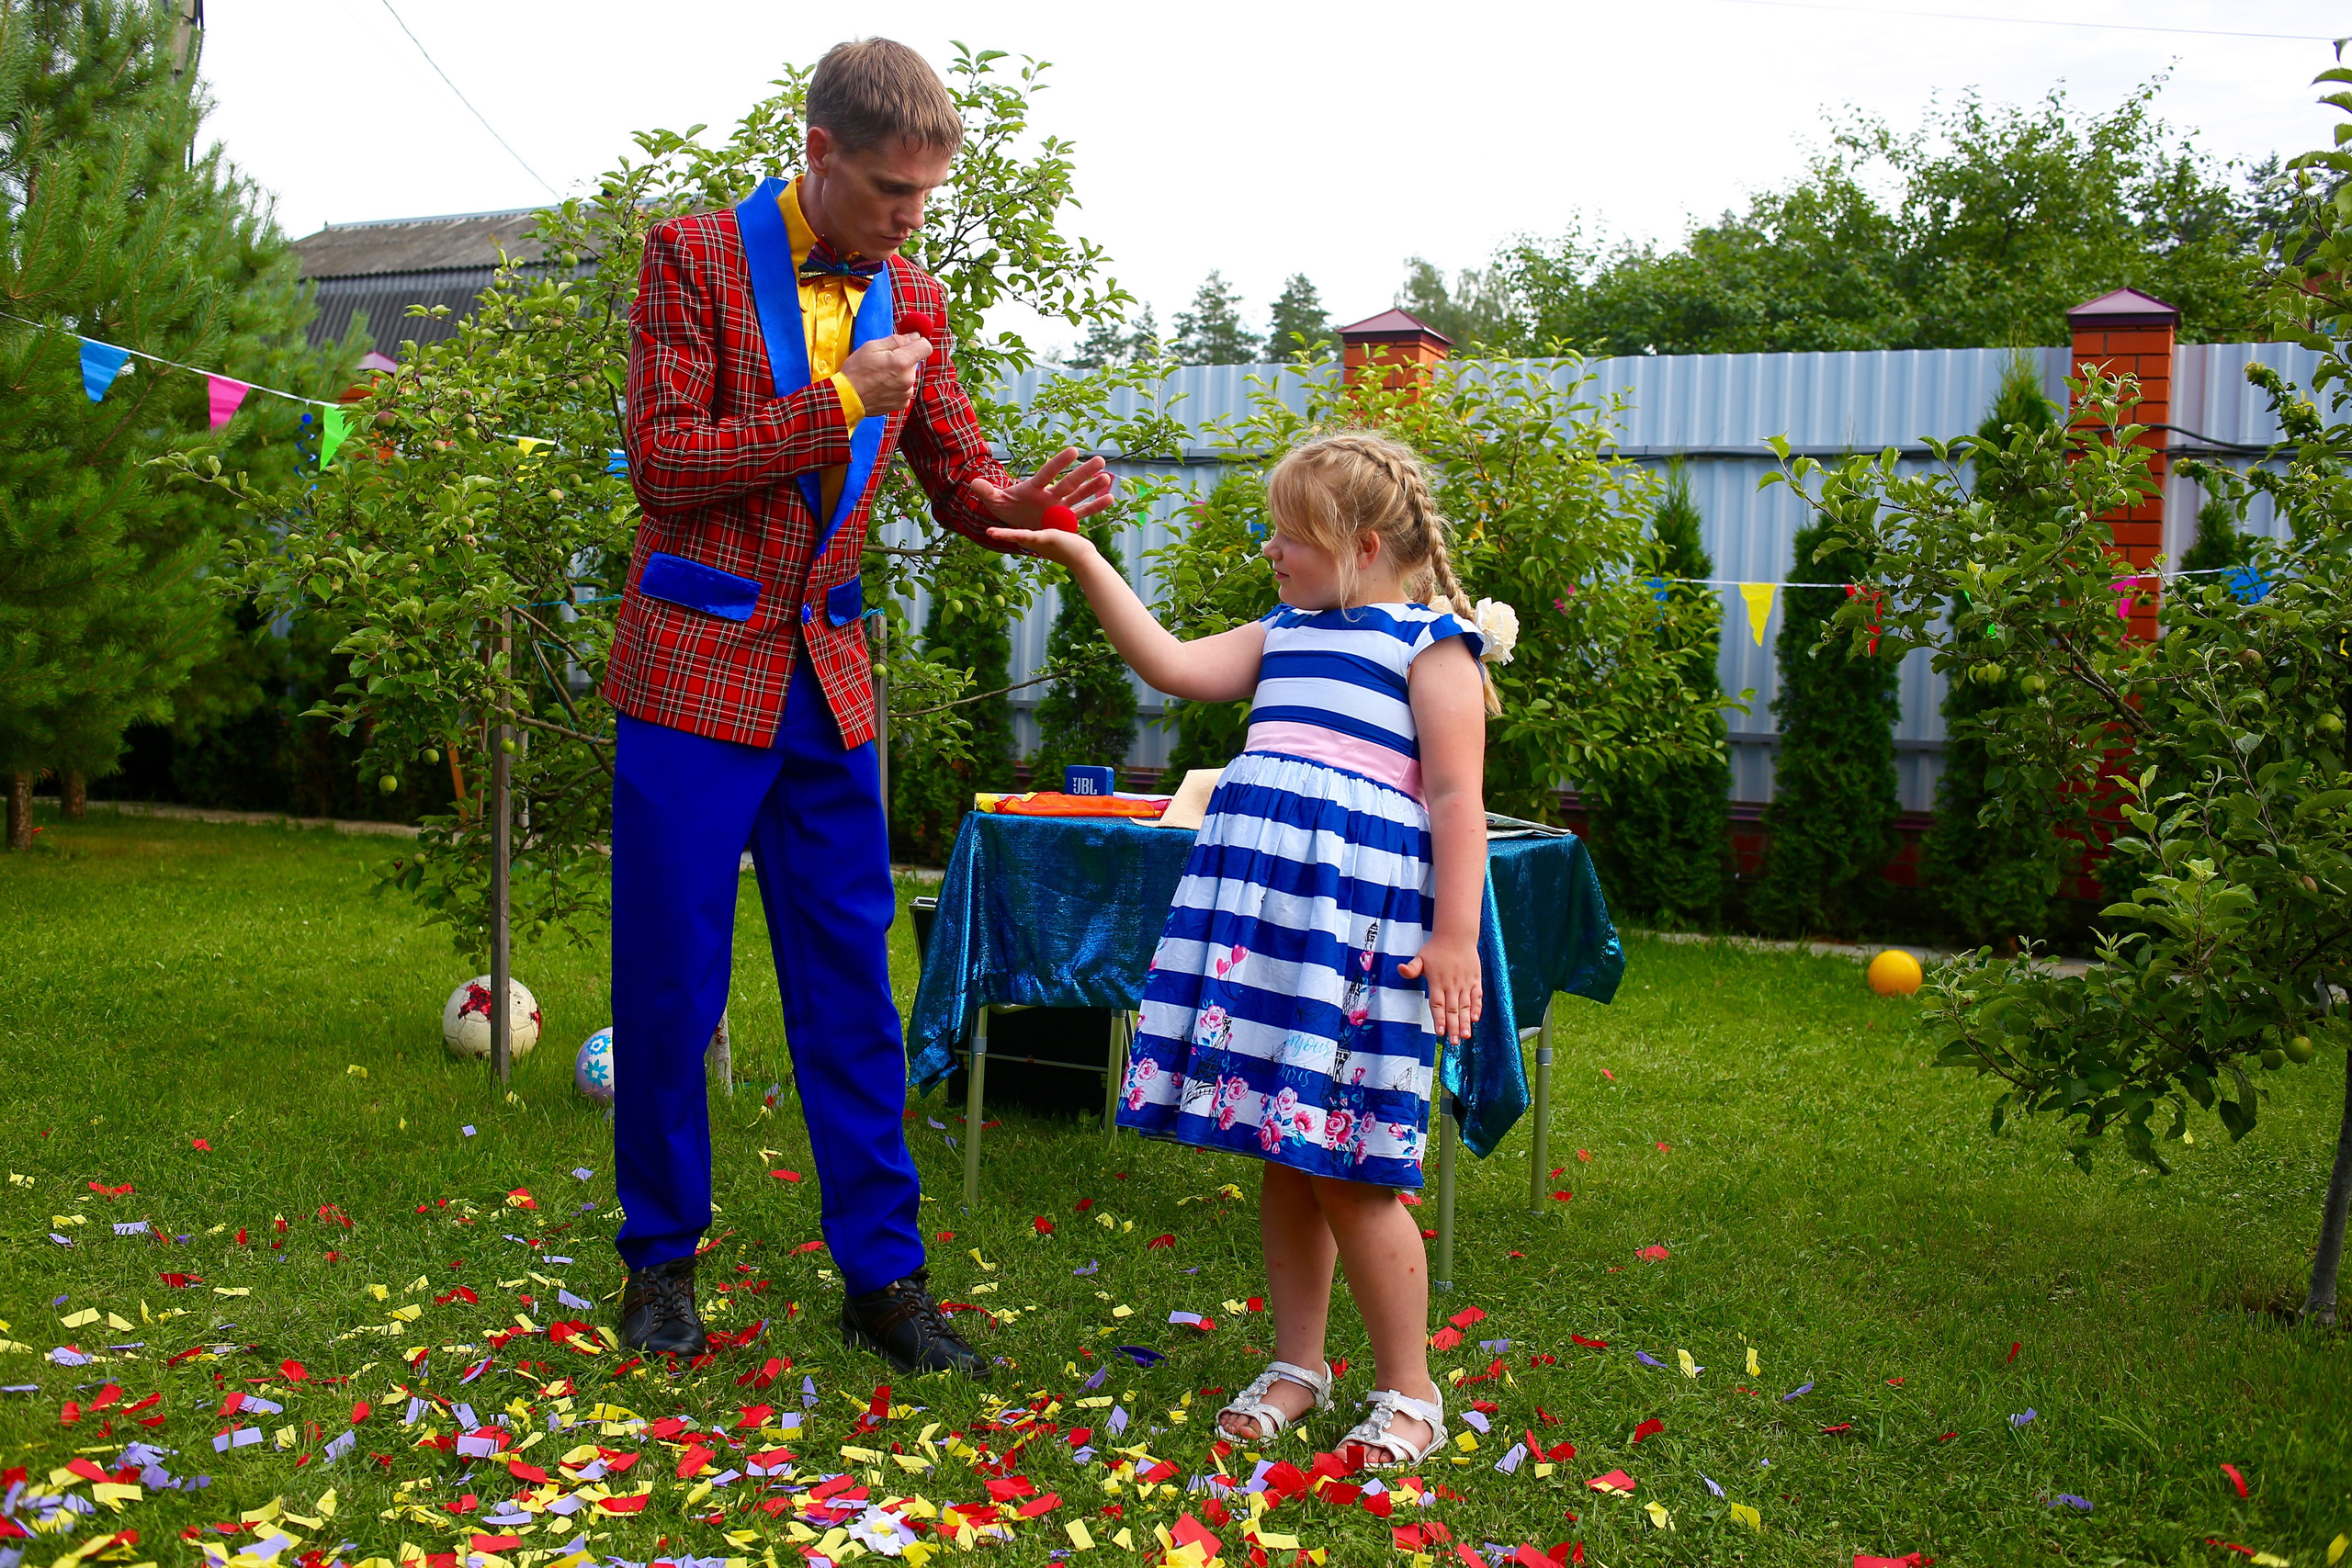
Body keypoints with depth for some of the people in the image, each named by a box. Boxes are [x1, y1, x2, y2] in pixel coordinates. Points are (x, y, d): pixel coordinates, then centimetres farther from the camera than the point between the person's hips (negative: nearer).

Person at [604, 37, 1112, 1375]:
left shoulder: (913, 300, 9)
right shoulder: (697, 256, -4)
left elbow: (956, 472, 11)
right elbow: (662, 459, -9)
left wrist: (1019, 504, -11)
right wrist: (833, 404, -17)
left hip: (827, 675, 4)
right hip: (697, 666, -4)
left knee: (851, 983, 6)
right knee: (670, 978, 4)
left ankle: (884, 1275, 15)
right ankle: (661, 1259, 22)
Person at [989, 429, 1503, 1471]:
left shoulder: (1433, 642, 0)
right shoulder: (1284, 634, 21)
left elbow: (1457, 797, -6)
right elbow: (1172, 664, 16)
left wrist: (1455, 936, -13)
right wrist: (1084, 561, 12)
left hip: (1361, 910, -7)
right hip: (1257, 899, 7)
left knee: (1344, 1170, -4)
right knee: (1281, 1157, 11)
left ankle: (1408, 1394, 11)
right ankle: (1297, 1366, 26)